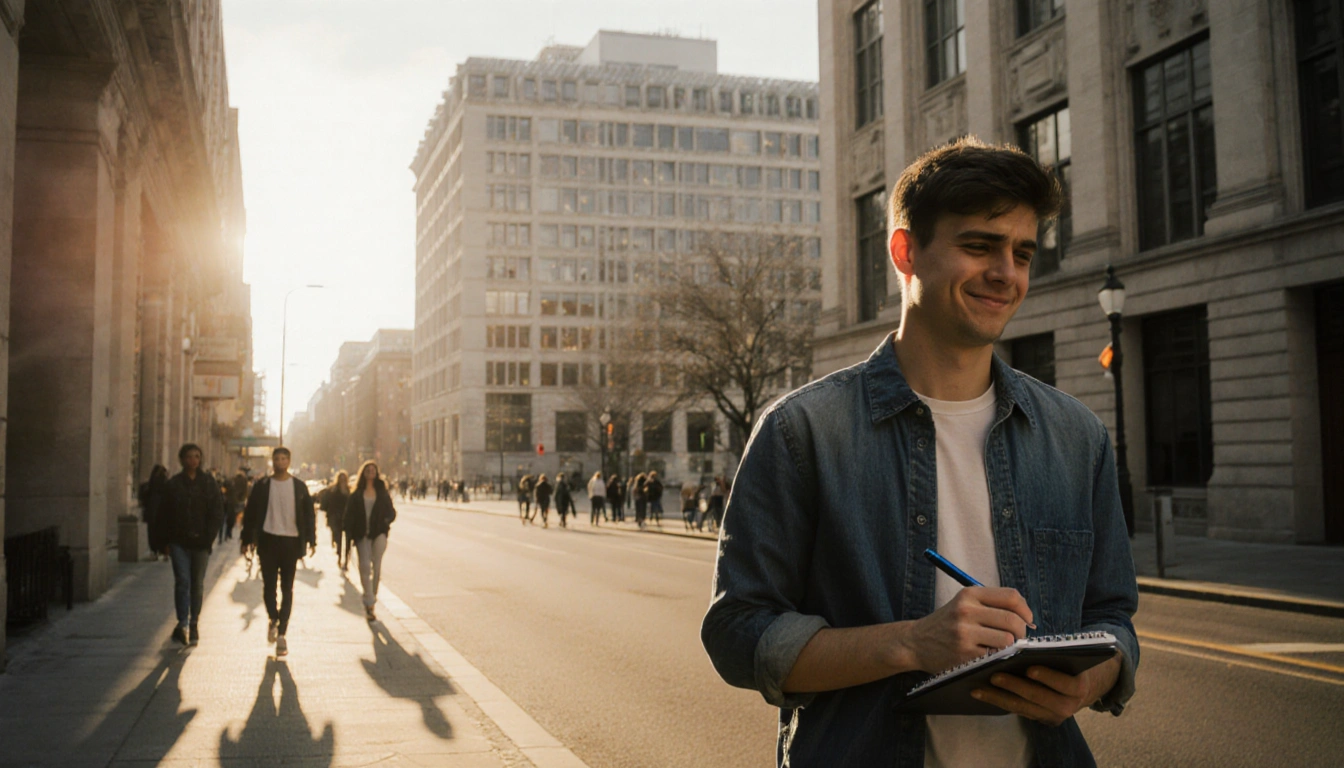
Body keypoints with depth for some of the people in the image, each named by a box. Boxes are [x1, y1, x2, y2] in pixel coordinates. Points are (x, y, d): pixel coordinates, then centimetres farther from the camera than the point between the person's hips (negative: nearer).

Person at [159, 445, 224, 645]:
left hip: (200, 542, 1)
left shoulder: (209, 483, 3)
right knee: (182, 581, -10)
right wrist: (167, 540, 0)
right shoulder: (173, 484, 4)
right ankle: (183, 623, -9)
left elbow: (218, 512, 1)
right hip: (179, 542, 0)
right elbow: (164, 514, 6)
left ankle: (193, 623, 16)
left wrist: (209, 536, -8)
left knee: (197, 584, 7)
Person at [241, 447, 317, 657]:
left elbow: (309, 514, 6)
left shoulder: (299, 487, 4)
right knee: (269, 585, 3)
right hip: (268, 540, 0)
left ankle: (281, 633, 6)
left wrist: (311, 540, -1)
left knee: (287, 588, 2)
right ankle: (274, 619, 29)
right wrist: (248, 539, -2)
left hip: (291, 541, 0)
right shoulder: (262, 486, 3)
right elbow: (250, 513, 4)